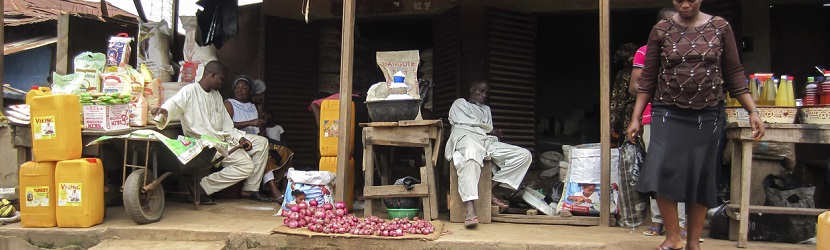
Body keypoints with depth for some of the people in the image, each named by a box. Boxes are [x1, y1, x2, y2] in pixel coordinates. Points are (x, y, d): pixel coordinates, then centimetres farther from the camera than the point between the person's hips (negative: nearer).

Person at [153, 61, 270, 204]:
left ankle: (250, 189, 8)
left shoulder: (216, 95, 18)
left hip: (222, 138, 9)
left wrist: (239, 138, 0)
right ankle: (202, 188, -16)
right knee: (246, 165, -22)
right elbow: (174, 103, -27)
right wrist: (164, 110, -51)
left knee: (262, 142, 7)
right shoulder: (190, 91, -8)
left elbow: (226, 125, 17)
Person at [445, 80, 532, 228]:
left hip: (488, 141, 7)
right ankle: (470, 211, -60)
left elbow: (489, 131, 24)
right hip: (466, 137, -7)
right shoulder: (460, 104, 25)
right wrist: (491, 131, 13)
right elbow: (468, 123, 6)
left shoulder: (486, 109, 41)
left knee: (524, 155, -12)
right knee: (471, 156, -45)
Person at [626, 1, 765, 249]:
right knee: (662, 172, -12)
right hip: (668, 114, 0)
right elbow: (648, 77, 3)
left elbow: (734, 74, 4)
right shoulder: (661, 31, 1)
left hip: (707, 116, 0)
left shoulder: (720, 27, 2)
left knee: (700, 178, 4)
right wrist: (636, 118, -1)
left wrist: (752, 111, -3)